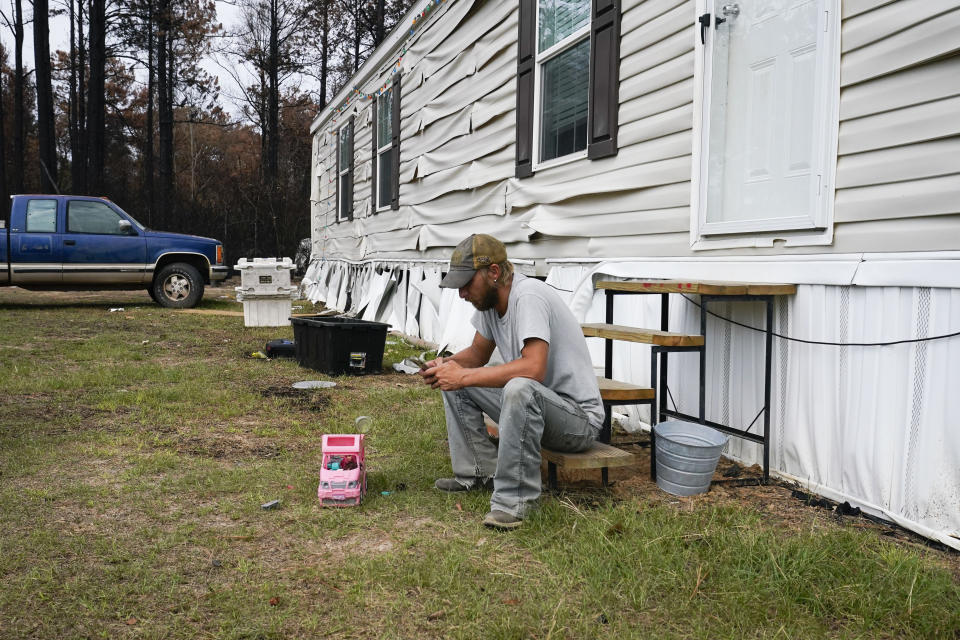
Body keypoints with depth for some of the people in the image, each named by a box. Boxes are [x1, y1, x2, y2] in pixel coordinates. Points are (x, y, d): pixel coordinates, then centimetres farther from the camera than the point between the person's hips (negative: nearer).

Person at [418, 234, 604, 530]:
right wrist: (446, 364, -5)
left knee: (519, 388, -38)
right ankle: (481, 472, 5)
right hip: (528, 405, 9)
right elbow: (478, 353, 17)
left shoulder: (528, 296, -24)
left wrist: (464, 376, -29)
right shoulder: (489, 299, 3)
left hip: (580, 417, -9)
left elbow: (533, 369, -36)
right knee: (454, 382, 6)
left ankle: (513, 500, -25)